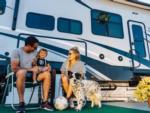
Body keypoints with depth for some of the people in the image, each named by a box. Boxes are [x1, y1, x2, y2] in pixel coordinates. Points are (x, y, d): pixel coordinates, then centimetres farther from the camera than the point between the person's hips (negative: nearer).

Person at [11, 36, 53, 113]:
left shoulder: (35, 52, 9)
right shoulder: (16, 51, -7)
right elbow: (14, 68, -17)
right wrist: (30, 69, -20)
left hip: (32, 75, 5)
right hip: (20, 75, -5)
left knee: (47, 74, -16)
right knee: (22, 72, -40)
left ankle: (44, 102, -15)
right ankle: (21, 103, -31)